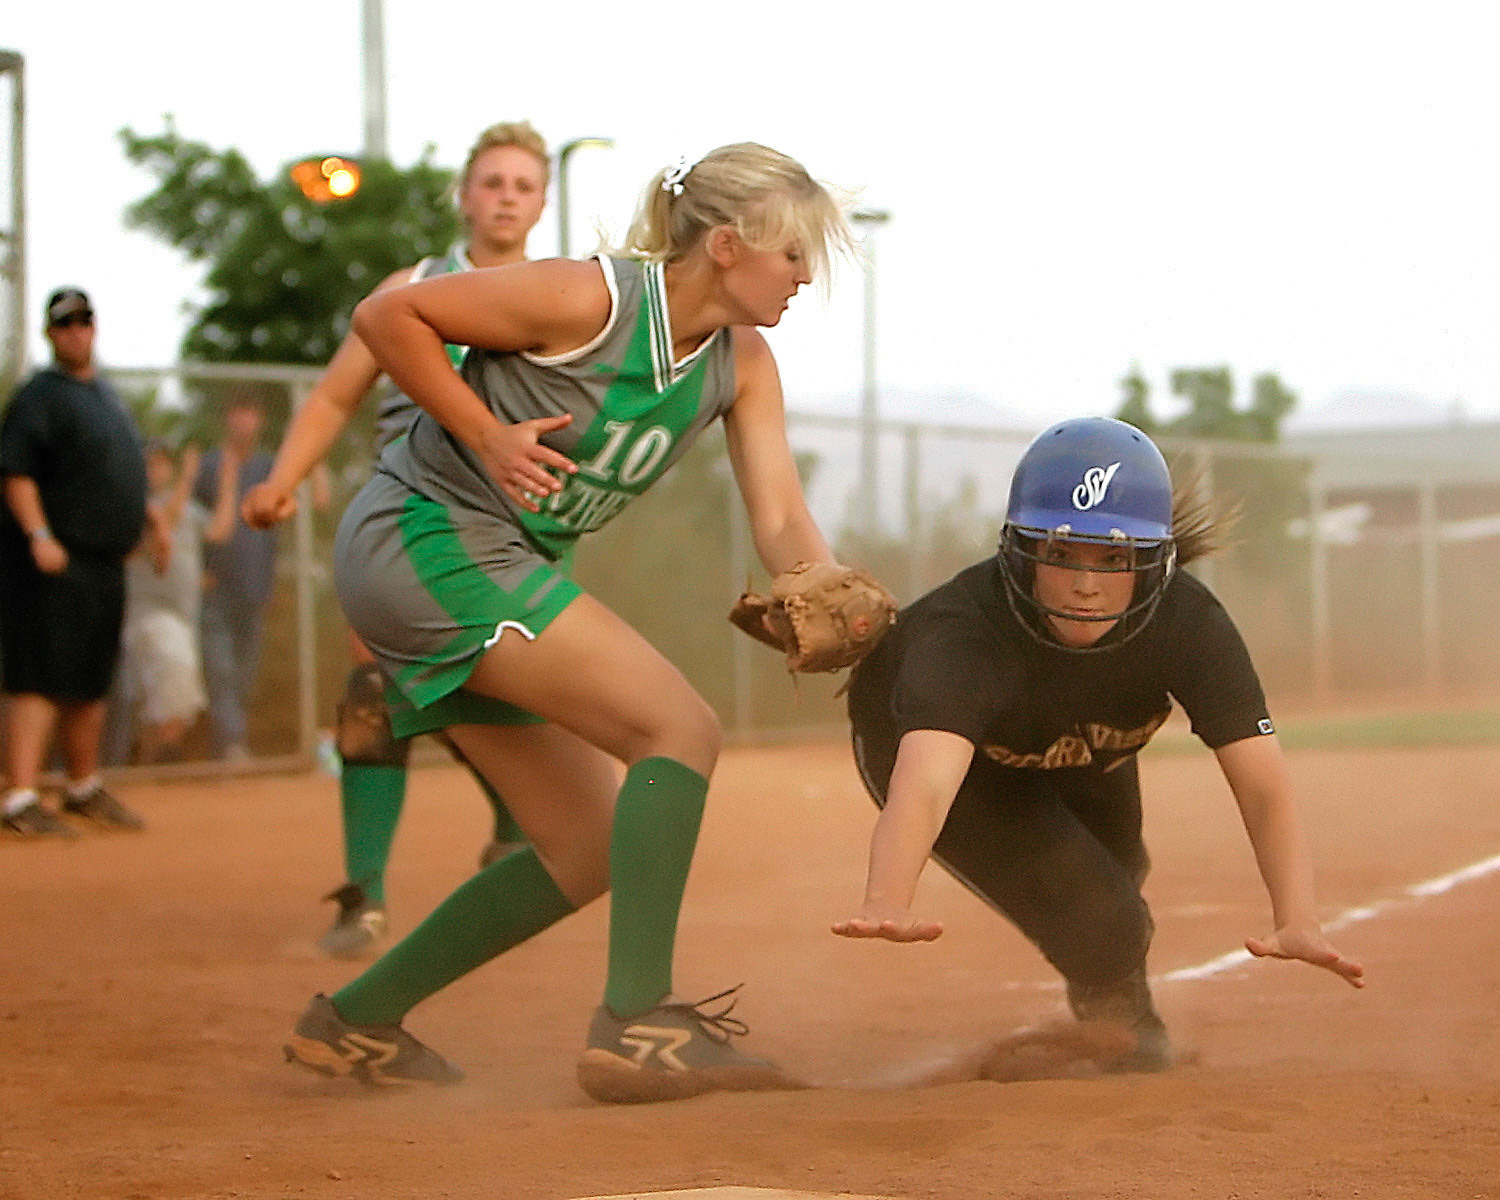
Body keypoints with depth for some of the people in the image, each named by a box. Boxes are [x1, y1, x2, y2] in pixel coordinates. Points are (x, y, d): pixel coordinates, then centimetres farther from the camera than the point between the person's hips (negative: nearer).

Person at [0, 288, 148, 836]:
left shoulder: (106, 394, 18)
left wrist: (149, 517, 26)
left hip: (106, 560, 9)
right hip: (54, 563, -9)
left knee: (91, 683, 17)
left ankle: (84, 789, 30)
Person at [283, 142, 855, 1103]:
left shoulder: (743, 364, 5)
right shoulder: (590, 300, -18)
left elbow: (780, 518, -5)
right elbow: (385, 316, -13)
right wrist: (486, 434, -19)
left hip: (499, 573, 9)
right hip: (428, 544, -9)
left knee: (592, 852, 8)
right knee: (682, 729, -19)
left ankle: (355, 1021, 15)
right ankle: (636, 1024, -21)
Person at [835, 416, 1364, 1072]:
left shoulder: (1188, 621, -35)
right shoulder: (963, 631, -45)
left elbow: (1264, 788, -41)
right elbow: (924, 780, -62)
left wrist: (1298, 921, -59)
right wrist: (887, 902, -82)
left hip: (1080, 753, 4)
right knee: (1097, 925, -17)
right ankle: (1130, 1043, 18)